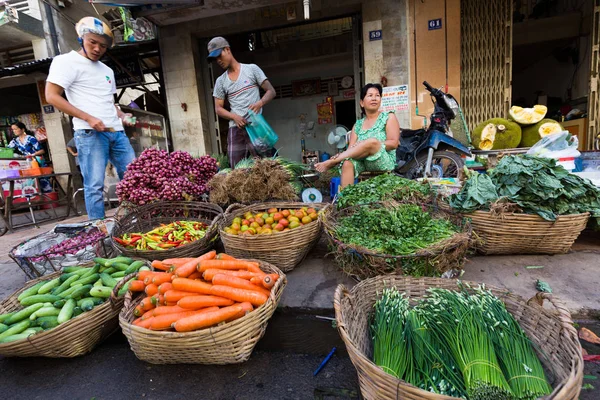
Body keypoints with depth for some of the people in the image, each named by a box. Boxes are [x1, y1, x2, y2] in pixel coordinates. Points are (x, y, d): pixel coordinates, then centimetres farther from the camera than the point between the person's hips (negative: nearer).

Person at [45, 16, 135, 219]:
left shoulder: (107, 70, 22)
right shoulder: (67, 61, 1)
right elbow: (51, 96, -6)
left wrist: (122, 115, 7)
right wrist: (88, 118, -16)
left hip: (117, 132, 7)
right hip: (89, 133, -7)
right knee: (95, 186, -7)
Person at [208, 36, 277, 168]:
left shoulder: (252, 69, 6)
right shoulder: (220, 81, 14)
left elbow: (271, 91, 4)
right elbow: (218, 108, 14)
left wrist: (260, 103, -17)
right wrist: (234, 116, -7)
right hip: (235, 129, 3)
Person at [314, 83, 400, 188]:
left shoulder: (388, 117, 8)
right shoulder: (358, 124, 16)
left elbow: (394, 143, -3)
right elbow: (351, 148, 4)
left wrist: (376, 145, -16)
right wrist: (341, 155, -19)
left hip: (385, 162, -2)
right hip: (362, 162, 3)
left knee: (372, 141, -33)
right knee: (347, 163, -32)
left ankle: (331, 162, -29)